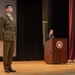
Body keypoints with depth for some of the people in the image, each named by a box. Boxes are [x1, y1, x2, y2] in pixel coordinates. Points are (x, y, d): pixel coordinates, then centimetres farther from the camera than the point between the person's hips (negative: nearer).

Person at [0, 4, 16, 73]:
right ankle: (6, 68, 5)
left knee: (11, 54, 6)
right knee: (6, 54, -1)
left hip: (13, 39, 6)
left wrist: (15, 38, 15)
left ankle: (9, 67, 13)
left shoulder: (14, 19, 18)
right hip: (6, 38, -6)